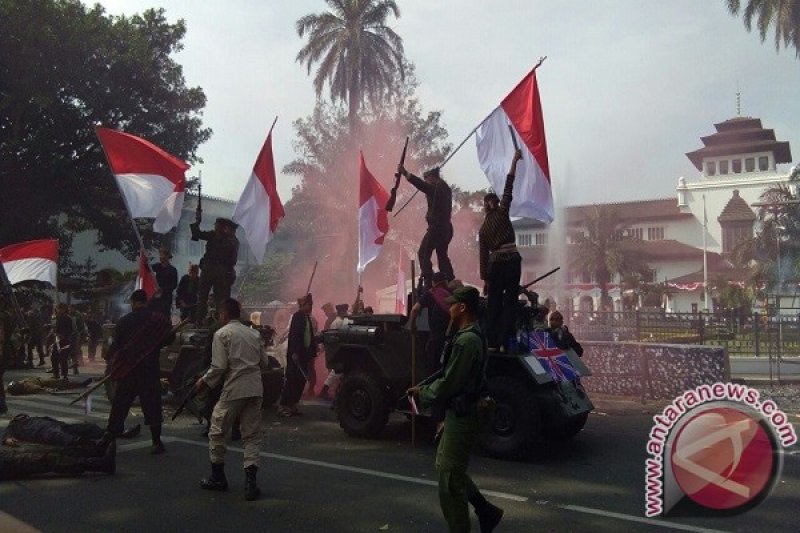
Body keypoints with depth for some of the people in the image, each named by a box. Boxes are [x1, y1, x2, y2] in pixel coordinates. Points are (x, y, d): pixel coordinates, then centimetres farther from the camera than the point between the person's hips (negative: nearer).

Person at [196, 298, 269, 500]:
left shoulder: (222, 333, -3)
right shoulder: (254, 333, 12)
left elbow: (219, 366, -10)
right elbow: (264, 363, 12)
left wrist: (205, 381, 5)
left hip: (234, 389, -5)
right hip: (255, 389, 5)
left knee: (217, 432, 14)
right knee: (252, 436, 9)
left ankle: (218, 477, 25)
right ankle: (250, 482, 1)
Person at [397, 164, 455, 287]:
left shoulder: (437, 188, -13)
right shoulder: (445, 188, 15)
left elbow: (422, 185, -28)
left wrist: (405, 173, -35)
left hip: (437, 227, -10)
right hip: (446, 227, 10)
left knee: (423, 253, -6)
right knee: (442, 255, 18)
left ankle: (428, 282, -12)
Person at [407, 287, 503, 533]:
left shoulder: (466, 341, -23)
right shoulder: (473, 336, 10)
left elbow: (448, 384, -21)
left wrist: (422, 392, -6)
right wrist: (426, 388, 9)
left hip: (462, 417, -10)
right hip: (461, 413, 10)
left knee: (449, 478, 1)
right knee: (445, 465, 21)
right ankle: (486, 511, 30)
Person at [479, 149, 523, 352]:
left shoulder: (483, 229, 12)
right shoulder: (502, 213, 3)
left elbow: (484, 255, 11)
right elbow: (509, 186, 2)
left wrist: (485, 279, 14)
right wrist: (515, 160, 6)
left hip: (494, 264, 3)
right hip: (512, 260, -3)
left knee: (493, 303, 8)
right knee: (510, 301, 1)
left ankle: (492, 343, 7)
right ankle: (504, 342, -5)